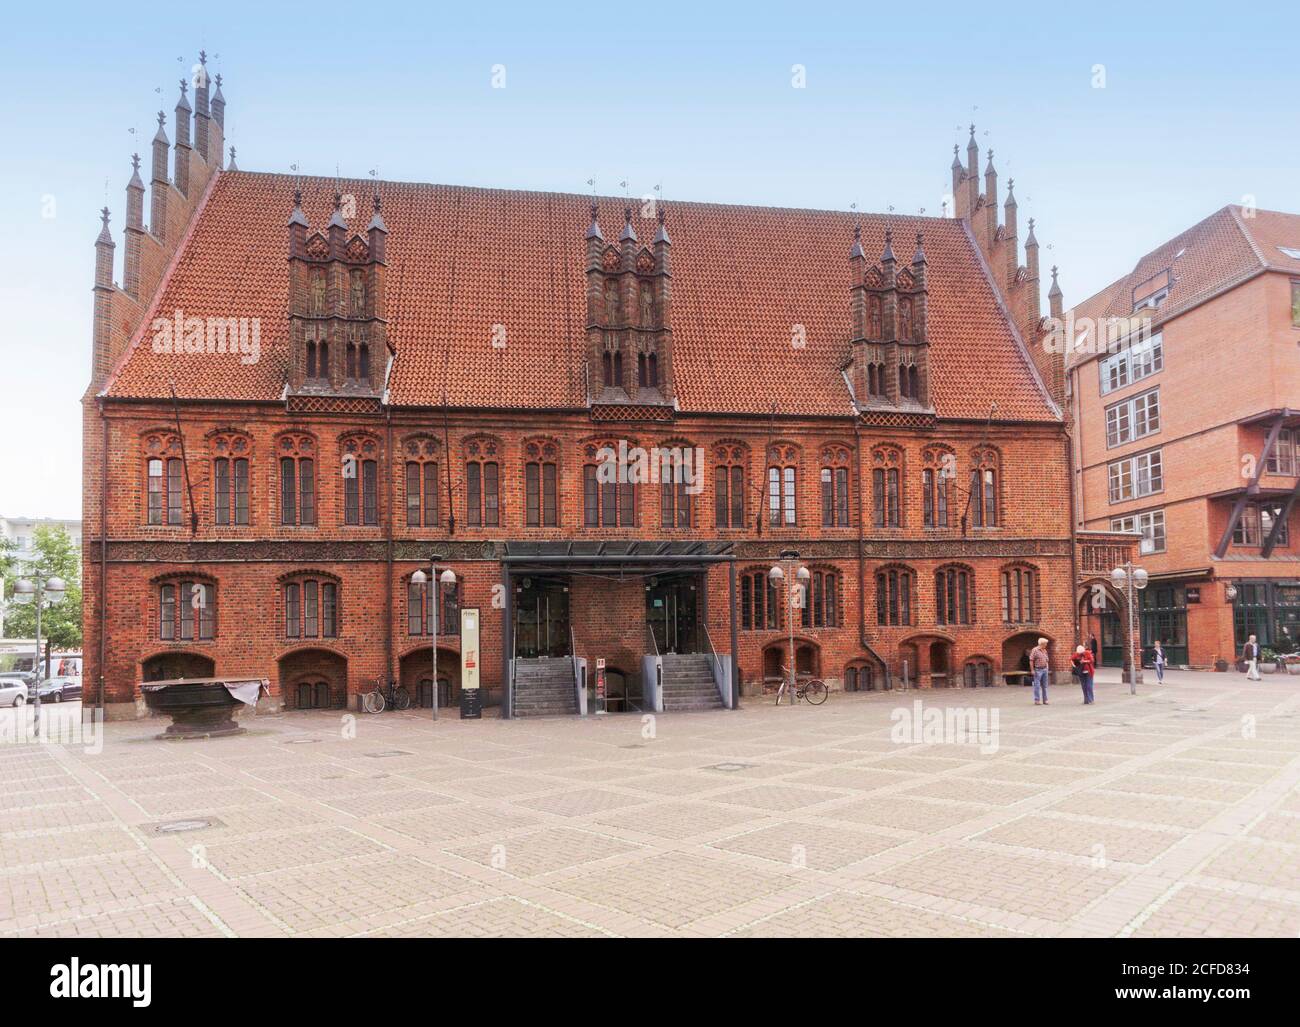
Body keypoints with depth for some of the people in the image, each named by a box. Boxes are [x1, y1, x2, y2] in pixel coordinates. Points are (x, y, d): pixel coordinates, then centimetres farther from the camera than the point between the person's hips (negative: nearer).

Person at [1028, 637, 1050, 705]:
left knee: (1044, 686, 8)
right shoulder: (1035, 650, -8)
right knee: (1037, 685, -5)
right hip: (1038, 670, -7)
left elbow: (1047, 661, 20)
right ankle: (1036, 700, -1)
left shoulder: (1045, 651, 13)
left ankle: (1045, 700, 14)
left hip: (1045, 670, 7)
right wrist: (1032, 670, -14)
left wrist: (1048, 669, 14)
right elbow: (1031, 660, -10)